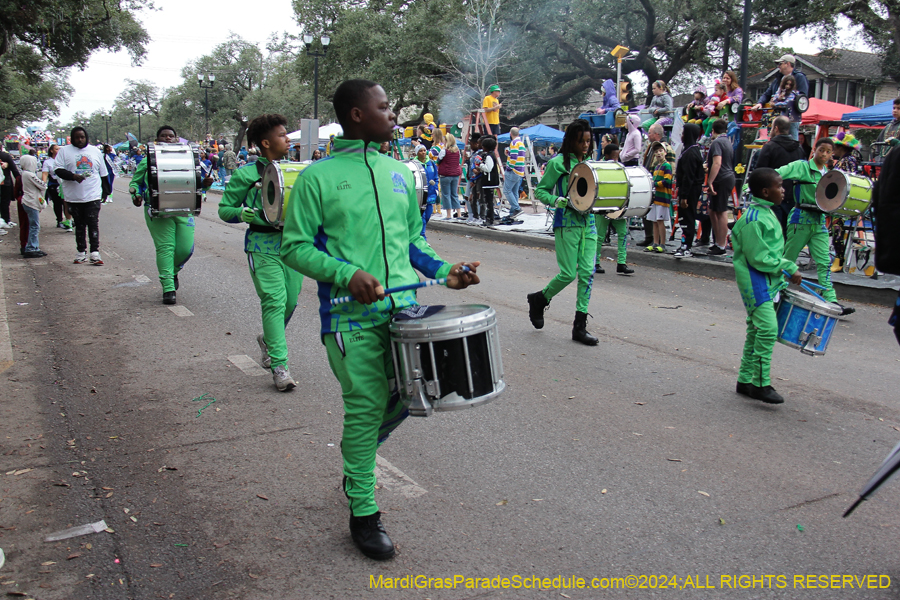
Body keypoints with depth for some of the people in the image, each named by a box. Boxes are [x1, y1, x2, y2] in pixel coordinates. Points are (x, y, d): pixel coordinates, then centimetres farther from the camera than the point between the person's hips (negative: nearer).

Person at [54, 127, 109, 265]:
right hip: (74, 196, 0)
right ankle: (81, 252, 15)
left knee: (93, 224, -7)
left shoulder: (95, 151, 11)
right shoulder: (65, 151, 5)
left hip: (93, 195, 0)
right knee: (79, 225, 8)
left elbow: (103, 173, 16)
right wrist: (73, 176, -20)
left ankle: (95, 252, -9)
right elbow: (59, 170, -3)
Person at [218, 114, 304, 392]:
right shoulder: (247, 174, -2)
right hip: (263, 246, -5)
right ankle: (279, 364, -9)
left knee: (290, 301, 9)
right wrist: (241, 214, -18)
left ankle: (269, 340, 39)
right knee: (274, 300, -13)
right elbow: (224, 209, 2)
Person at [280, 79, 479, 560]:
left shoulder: (399, 173, 15)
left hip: (405, 306, 6)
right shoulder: (318, 177, -3)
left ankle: (356, 454, 36)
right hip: (352, 316, -5)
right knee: (366, 406, -1)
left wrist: (444, 272, 5)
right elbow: (295, 247, -3)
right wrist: (347, 274, -18)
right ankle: (363, 512, 18)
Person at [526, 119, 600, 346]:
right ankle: (539, 299, 24)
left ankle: (580, 327, 7)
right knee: (568, 274, -6)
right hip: (566, 223, -6)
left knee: (587, 273, 0)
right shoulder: (558, 163, -6)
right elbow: (540, 190, -3)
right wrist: (555, 200, -21)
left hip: (588, 223, 6)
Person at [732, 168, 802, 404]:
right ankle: (760, 383, -8)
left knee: (757, 330, 12)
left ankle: (745, 380, 19)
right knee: (768, 328, -15)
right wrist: (789, 268, -14)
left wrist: (788, 268, 12)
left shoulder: (767, 212, 12)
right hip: (755, 281, -10)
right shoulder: (753, 220, -18)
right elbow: (759, 258, -20)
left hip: (768, 281, 10)